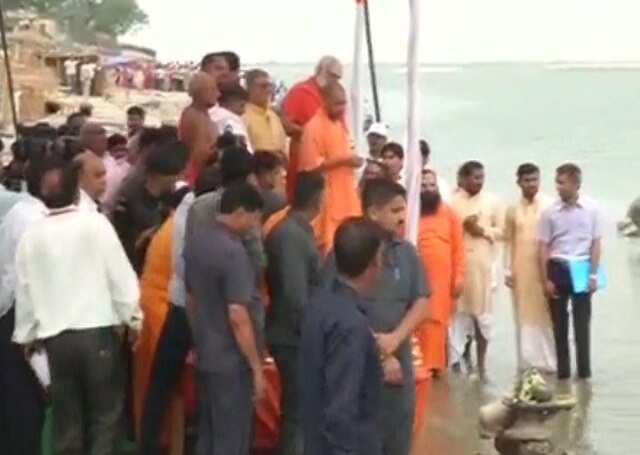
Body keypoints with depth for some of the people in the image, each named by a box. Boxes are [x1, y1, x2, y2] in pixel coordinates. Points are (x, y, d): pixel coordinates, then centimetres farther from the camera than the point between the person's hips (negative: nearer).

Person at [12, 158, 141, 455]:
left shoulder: (32, 235, 2)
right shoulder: (95, 223, -7)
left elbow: (24, 291, 9)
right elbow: (121, 276, -8)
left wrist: (26, 334, 23)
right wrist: (132, 318, 5)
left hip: (56, 337, 3)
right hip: (99, 331, -3)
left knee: (66, 420, 12)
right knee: (106, 416, 5)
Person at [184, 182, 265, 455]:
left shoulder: (194, 241, 5)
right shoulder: (233, 251, -22)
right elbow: (237, 315, -24)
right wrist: (256, 367, -17)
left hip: (204, 355, 8)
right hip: (231, 361, -8)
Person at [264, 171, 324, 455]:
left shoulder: (294, 231, 10)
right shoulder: (292, 236, -20)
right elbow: (296, 296, -24)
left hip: (295, 335, 9)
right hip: (296, 338, -9)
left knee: (296, 409, 18)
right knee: (298, 411, 0)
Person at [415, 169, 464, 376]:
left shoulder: (449, 213, 9)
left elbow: (458, 247, 7)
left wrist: (459, 277, 1)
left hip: (442, 277, 1)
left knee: (437, 321, 1)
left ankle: (434, 364, 7)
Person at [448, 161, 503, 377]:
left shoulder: (492, 201, 8)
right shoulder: (452, 201, 2)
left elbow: (501, 231, 6)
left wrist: (483, 230, -9)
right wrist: (462, 227, -14)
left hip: (483, 264, 2)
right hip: (457, 264, -2)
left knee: (483, 312, 4)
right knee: (458, 311, -2)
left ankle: (481, 361, 13)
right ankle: (455, 359, 4)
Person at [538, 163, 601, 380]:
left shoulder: (592, 208, -3)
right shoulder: (550, 211, -2)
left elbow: (596, 243, 1)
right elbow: (544, 247, 2)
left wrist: (593, 275, -4)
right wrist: (545, 280, -2)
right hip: (557, 268, 1)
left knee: (582, 321, 2)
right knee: (559, 322, 5)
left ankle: (584, 370, 7)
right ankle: (563, 369, 12)